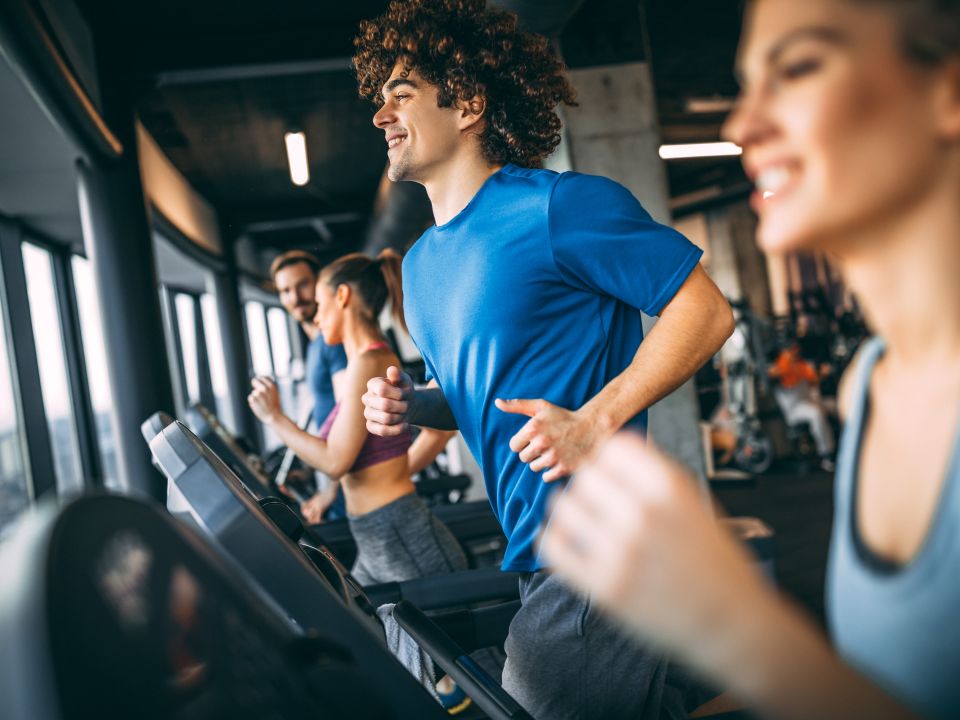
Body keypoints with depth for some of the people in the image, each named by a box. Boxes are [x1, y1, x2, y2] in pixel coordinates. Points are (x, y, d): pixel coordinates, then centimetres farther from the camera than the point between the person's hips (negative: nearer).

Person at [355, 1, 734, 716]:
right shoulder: (420, 264, 13)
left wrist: (594, 421, -24)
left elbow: (706, 311, -15)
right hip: (534, 558, 8)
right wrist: (411, 404, 3)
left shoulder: (559, 206, -15)